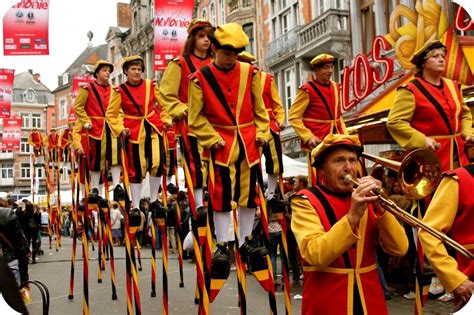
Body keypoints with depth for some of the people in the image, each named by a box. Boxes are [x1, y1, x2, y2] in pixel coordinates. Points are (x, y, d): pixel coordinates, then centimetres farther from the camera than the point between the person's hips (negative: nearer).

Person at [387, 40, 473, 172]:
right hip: (430, 154, -7)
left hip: (457, 153, 7)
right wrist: (421, 140, -21)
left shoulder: (452, 86, 13)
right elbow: (394, 122, -15)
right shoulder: (410, 90, -9)